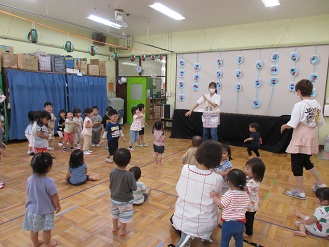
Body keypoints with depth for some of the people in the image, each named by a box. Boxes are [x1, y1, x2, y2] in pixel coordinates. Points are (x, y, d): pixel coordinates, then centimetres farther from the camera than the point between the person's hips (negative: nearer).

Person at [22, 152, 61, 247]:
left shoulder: (30, 179, -12)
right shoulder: (49, 182, -29)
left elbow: (28, 194, 3)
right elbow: (54, 197, -19)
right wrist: (57, 206, -1)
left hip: (32, 209, 5)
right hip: (45, 210, -5)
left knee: (33, 229, 24)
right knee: (47, 229, 18)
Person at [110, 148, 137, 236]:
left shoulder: (112, 171, -17)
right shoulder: (129, 175, -32)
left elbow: (111, 185, -2)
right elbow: (134, 188, -22)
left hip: (114, 198, 5)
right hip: (125, 201, -5)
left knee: (115, 213, 29)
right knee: (124, 216, 19)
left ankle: (115, 227, 49)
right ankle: (122, 230, 37)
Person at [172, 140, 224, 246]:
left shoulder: (185, 169, -15)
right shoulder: (217, 179, -21)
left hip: (181, 221, 1)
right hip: (204, 225, -1)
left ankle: (186, 234, 11)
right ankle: (205, 235, 17)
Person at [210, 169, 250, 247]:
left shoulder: (229, 194, -22)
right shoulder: (245, 194, -4)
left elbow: (221, 205, -22)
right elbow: (245, 206, 7)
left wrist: (214, 196, -13)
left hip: (228, 223, -5)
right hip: (240, 223, 5)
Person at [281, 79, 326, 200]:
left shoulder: (299, 105, -18)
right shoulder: (317, 104, 3)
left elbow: (292, 125, -22)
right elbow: (320, 123, 10)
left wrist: (283, 126, -3)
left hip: (300, 139, -7)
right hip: (312, 137, 7)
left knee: (297, 165, 5)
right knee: (306, 162, 26)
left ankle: (299, 191, 15)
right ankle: (320, 184, 35)